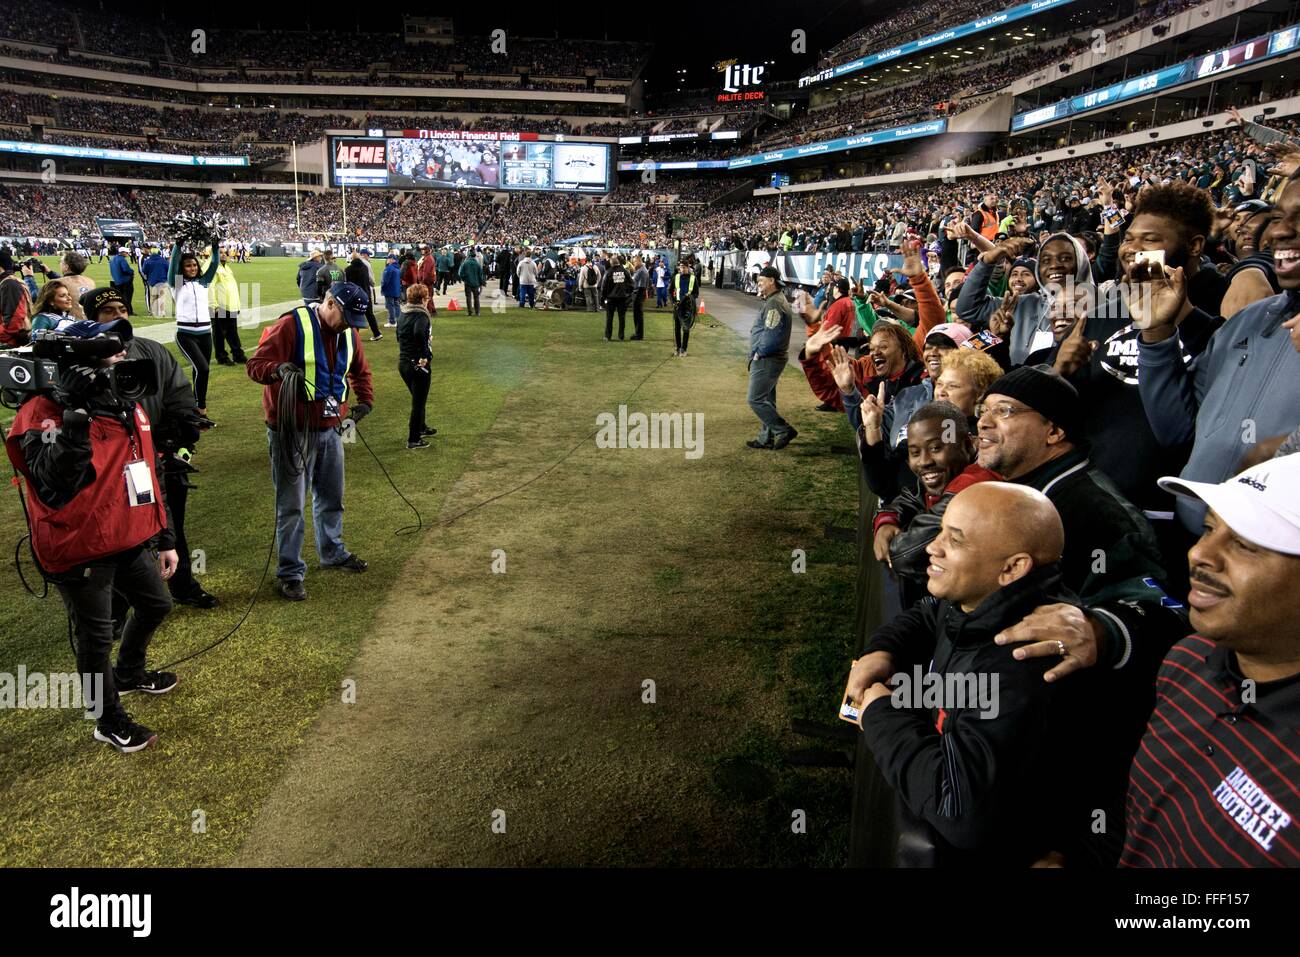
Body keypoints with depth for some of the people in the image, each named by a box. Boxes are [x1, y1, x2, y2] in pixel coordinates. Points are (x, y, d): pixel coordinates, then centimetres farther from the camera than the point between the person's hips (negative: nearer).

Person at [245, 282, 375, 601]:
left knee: (331, 497, 20)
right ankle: (291, 572, 10)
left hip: (330, 429, 7)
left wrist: (364, 401, 9)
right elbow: (255, 364, -16)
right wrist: (278, 369, -36)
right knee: (291, 505, 0)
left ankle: (333, 553, 40)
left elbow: (360, 371, 24)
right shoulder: (291, 325, -14)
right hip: (293, 430, -7)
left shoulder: (349, 333, 7)